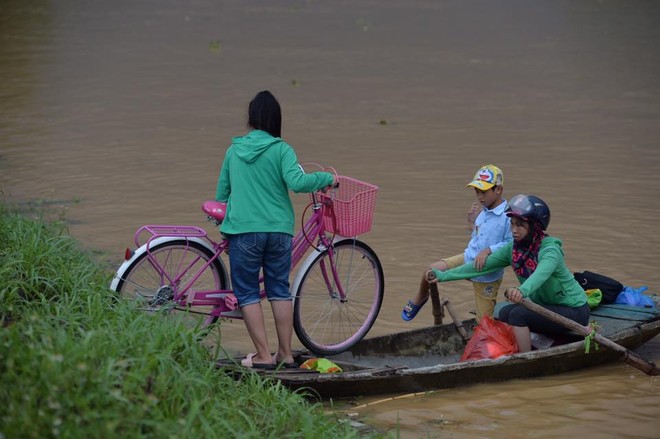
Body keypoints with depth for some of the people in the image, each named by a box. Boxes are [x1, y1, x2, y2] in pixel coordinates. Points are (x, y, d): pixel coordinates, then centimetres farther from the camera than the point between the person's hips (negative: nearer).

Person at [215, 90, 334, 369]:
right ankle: (286, 354, 12)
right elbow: (296, 182, -18)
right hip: (279, 230, 0)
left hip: (243, 231, 0)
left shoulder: (234, 150, 9)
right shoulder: (281, 150, -2)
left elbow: (221, 192, 17)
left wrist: (224, 229, 31)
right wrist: (326, 178, -2)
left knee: (247, 293, 5)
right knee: (280, 290, 12)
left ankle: (263, 356, -2)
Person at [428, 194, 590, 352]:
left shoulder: (550, 249, -26)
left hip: (574, 310, -8)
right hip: (545, 305, 8)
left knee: (518, 314, -22)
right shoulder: (513, 249, -4)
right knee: (505, 313, -5)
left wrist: (522, 290, -68)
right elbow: (482, 266, -4)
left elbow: (541, 273, -47)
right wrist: (444, 276, -12)